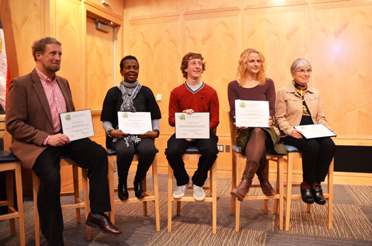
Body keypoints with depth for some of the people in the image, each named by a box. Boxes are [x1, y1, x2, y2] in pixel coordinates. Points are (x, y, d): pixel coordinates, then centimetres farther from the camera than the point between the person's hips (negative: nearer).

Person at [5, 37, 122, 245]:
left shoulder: (63, 82, 16)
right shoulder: (20, 84, -4)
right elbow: (13, 124, -9)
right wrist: (46, 138, -21)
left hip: (65, 136, 6)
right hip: (36, 143, -5)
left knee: (99, 153, -18)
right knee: (51, 176, -31)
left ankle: (97, 214, -7)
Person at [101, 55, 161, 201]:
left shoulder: (146, 92, 13)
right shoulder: (113, 93, 8)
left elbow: (155, 117, 11)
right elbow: (106, 120, 7)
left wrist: (155, 131, -9)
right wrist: (111, 131, -15)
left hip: (142, 134, 1)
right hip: (120, 134, -1)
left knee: (149, 149, -33)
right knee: (126, 150, -36)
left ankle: (138, 181, 0)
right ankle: (122, 183, -2)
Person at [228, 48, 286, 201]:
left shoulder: (268, 84, 13)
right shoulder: (233, 86, 11)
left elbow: (272, 108, 4)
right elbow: (233, 111, 2)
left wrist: (268, 118, -22)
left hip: (264, 128, 0)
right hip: (244, 131, 0)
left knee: (258, 132, -38)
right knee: (260, 145, -36)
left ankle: (246, 180, -43)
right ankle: (264, 180, -19)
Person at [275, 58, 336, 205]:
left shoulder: (315, 93, 21)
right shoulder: (284, 92, 5)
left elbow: (320, 117, 21)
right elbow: (280, 118, -1)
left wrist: (327, 129, 0)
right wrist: (290, 130, -19)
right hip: (293, 135, -4)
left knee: (330, 145, -27)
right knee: (312, 146, -33)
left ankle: (316, 183, -12)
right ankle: (306, 184, -11)